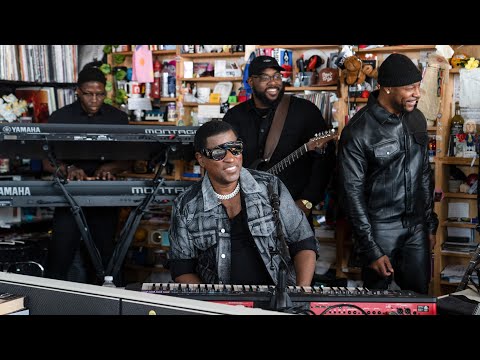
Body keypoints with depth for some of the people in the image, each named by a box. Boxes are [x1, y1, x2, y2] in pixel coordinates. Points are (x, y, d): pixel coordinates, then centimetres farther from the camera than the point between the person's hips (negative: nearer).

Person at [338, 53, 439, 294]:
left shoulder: (417, 119, 3)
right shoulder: (358, 131, -17)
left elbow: (424, 175, 13)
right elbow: (352, 193, -14)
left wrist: (431, 224, 12)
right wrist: (371, 250, -14)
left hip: (416, 226, 5)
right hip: (380, 228, -5)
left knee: (419, 297, 11)